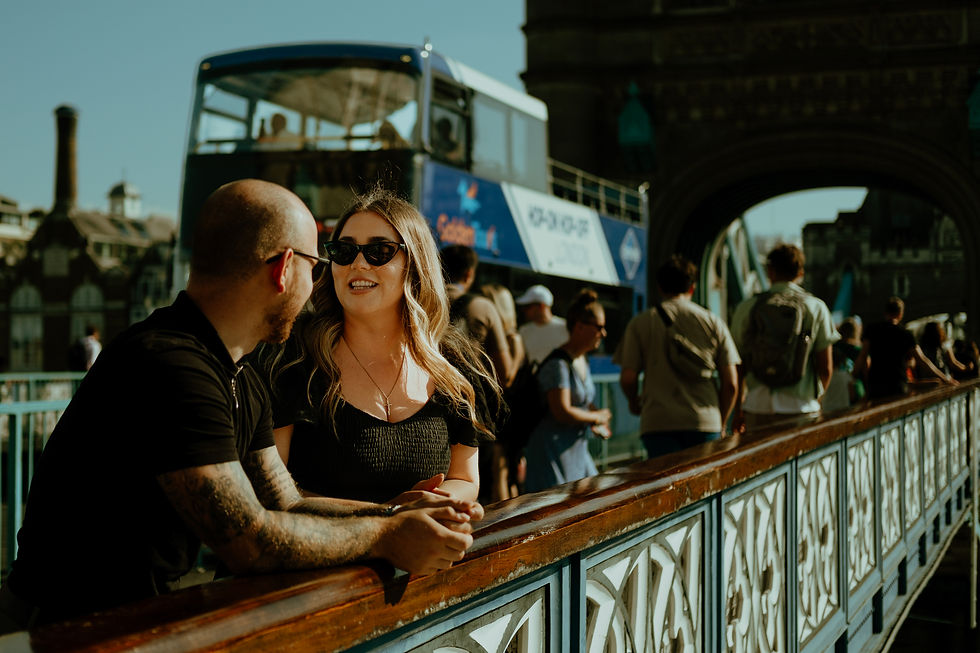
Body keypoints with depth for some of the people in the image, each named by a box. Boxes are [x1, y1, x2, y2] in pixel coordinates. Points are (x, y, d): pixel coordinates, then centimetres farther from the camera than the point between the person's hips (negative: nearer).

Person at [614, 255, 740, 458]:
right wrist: (721, 424, 20)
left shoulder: (640, 323, 6)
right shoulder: (713, 323, 9)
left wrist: (634, 403, 22)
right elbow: (731, 383, 6)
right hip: (705, 423, 1)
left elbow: (628, 378, 0)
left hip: (658, 424, -1)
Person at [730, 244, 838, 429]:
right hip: (801, 407, -1)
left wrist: (738, 410, 15)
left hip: (757, 408, 1)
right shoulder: (816, 307, 2)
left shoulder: (746, 307, 3)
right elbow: (826, 367, 1)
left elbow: (738, 366, 6)